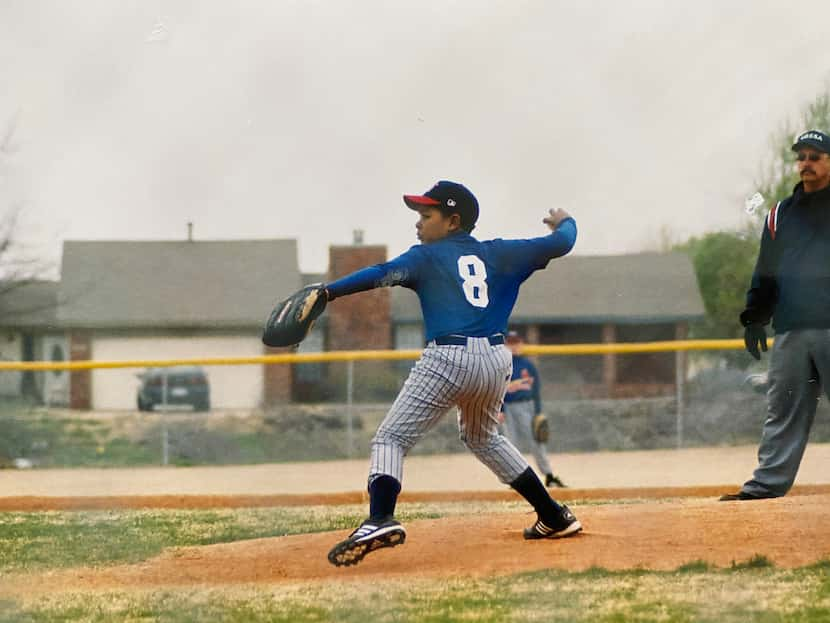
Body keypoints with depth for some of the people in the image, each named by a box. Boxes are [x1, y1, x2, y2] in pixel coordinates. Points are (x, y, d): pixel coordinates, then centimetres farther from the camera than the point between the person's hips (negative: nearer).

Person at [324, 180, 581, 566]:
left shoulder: (427, 257, 5)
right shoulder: (498, 254, 16)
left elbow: (382, 274, -12)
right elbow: (560, 244, 21)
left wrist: (329, 292, -22)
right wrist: (564, 222, 44)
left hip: (447, 359, -6)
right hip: (495, 360, 6)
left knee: (390, 439, -5)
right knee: (482, 437, 31)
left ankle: (380, 520, -32)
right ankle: (554, 518, 31)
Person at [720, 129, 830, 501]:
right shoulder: (780, 215, 15)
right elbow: (765, 272, 18)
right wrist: (755, 316, 10)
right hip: (790, 331, 4)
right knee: (783, 410, 3)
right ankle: (767, 483, 2)